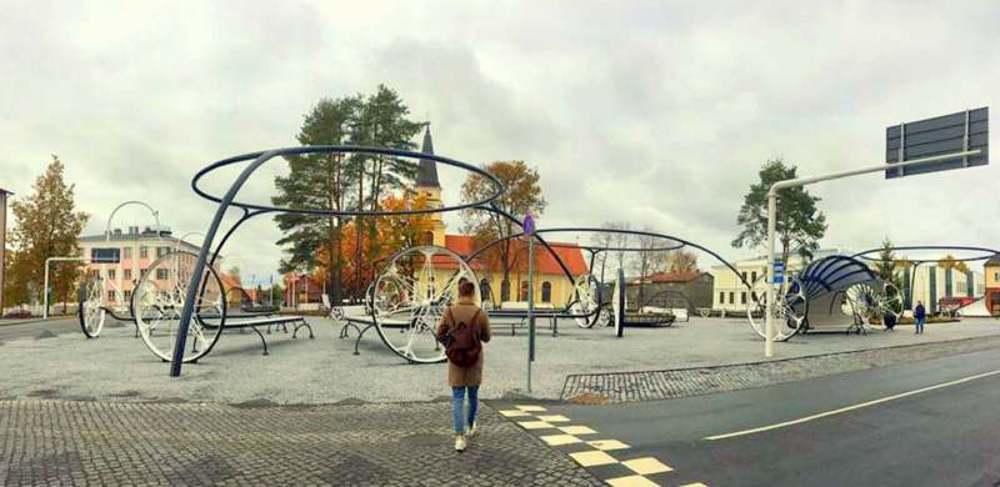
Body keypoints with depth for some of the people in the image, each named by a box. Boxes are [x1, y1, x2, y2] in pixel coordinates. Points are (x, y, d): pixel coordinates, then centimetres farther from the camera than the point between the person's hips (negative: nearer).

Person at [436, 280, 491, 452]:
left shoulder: (449, 312, -8)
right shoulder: (480, 314, -12)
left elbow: (440, 335, -5)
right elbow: (486, 338, -2)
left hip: (455, 359, 0)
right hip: (474, 359, 0)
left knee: (457, 398, 4)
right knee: (473, 395, 20)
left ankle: (459, 437, -4)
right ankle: (470, 427, 38)